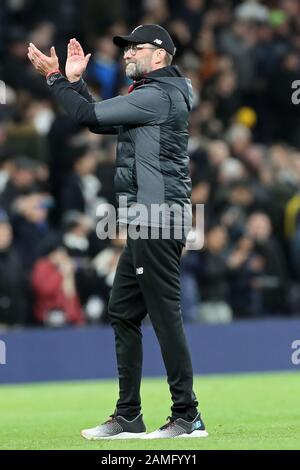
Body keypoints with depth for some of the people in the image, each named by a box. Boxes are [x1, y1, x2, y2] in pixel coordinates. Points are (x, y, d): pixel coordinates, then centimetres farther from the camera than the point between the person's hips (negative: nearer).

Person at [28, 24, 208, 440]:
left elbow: (89, 115, -14)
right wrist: (74, 80, 16)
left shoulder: (158, 96, -12)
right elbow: (97, 120, 24)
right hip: (143, 227, 11)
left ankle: (187, 417, -8)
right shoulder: (150, 96, 20)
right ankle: (128, 417, 16)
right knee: (122, 313, 12)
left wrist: (55, 77, -2)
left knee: (165, 317, -10)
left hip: (157, 225, -11)